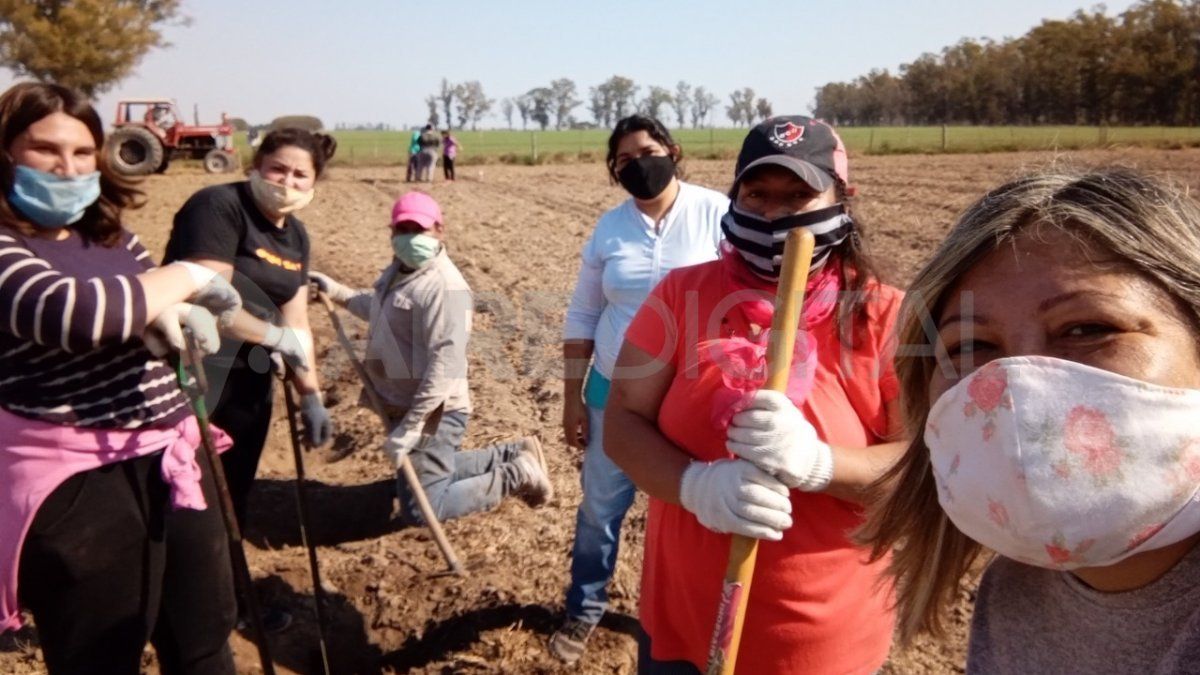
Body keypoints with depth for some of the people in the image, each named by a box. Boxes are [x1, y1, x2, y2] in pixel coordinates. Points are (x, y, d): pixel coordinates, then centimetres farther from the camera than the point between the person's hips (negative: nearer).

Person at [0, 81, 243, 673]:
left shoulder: (110, 233, 12)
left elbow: (171, 306, 14)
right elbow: (71, 313, -30)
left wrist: (166, 309, -10)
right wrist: (183, 278, -17)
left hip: (170, 458, 7)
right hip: (76, 483, -7)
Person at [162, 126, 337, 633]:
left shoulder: (295, 235, 9)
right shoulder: (218, 206, -15)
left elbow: (295, 322, 10)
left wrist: (311, 397, 6)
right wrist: (277, 337, -17)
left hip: (250, 381, 8)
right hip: (192, 375, -8)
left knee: (233, 495, 19)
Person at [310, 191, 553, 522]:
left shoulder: (445, 288, -24)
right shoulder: (399, 270, 8)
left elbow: (445, 366, -29)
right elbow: (383, 309, 30)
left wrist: (411, 426, -28)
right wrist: (338, 292, 23)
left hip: (431, 414, -10)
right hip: (406, 407, 10)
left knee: (421, 509, -4)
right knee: (436, 470, 26)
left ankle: (515, 476, 7)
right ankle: (512, 455, 34)